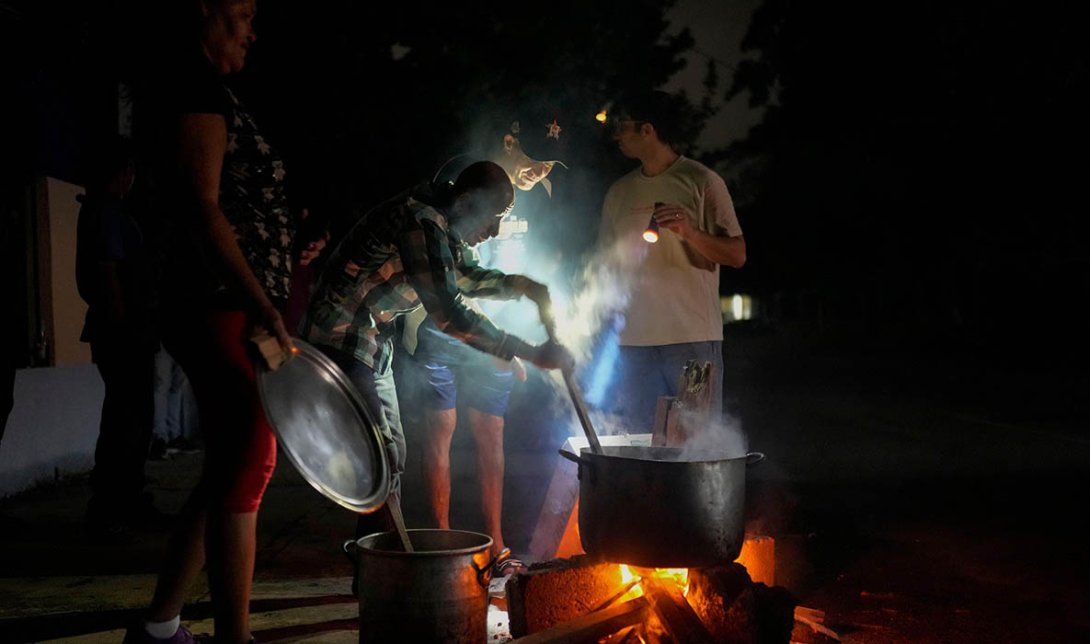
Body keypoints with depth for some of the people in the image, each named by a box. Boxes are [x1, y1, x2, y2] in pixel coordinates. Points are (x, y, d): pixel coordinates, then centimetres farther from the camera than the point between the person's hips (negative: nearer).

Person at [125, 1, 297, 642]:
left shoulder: (208, 95, 24)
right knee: (249, 464, -11)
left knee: (230, 469, 12)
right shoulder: (197, 91, -7)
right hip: (223, 308, -10)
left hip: (235, 313, 10)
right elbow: (201, 206, -18)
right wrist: (266, 311, -24)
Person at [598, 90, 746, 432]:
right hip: (634, 340, 5)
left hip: (692, 338, -5)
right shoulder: (619, 192, 15)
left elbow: (736, 255, -4)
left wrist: (689, 232, -22)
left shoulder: (702, 182, -1)